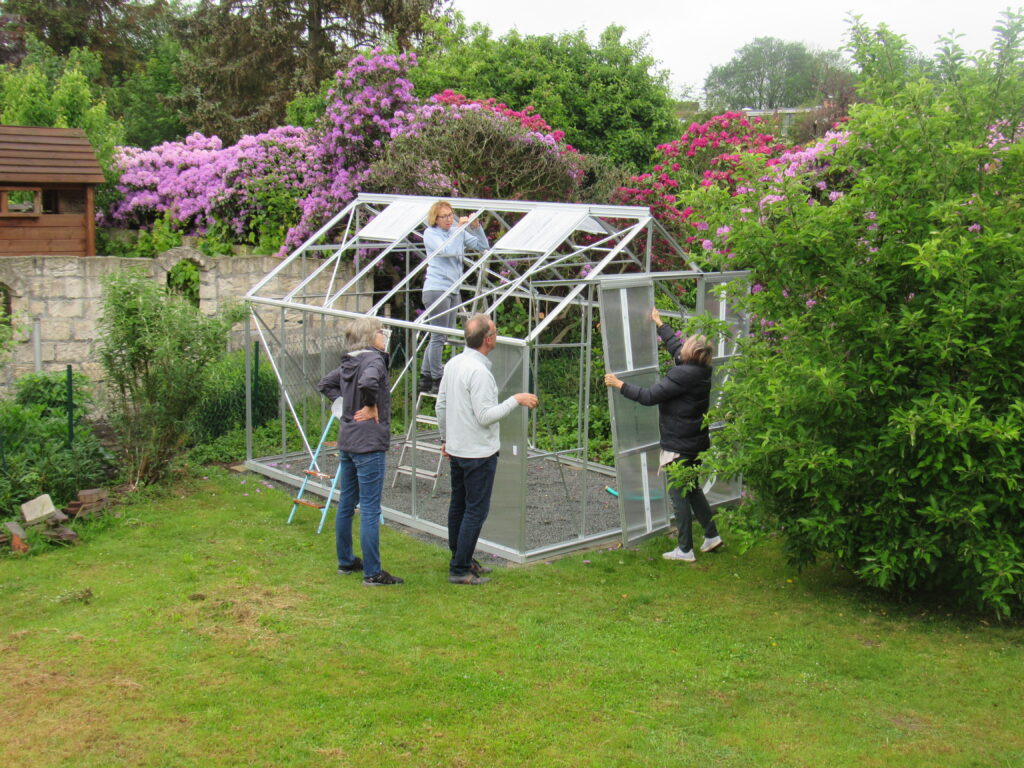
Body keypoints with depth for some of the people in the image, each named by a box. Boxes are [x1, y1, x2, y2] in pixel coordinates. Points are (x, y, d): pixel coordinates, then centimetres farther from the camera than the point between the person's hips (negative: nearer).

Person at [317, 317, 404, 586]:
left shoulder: (349, 362, 11)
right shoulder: (374, 359, -15)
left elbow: (326, 384, 25)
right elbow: (368, 383, -35)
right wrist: (371, 407, -18)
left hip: (347, 441, 9)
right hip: (369, 443, -9)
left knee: (346, 503, 17)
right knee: (370, 509, -4)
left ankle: (345, 561, 30)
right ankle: (372, 572, 2)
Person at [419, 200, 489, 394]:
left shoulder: (458, 232, 12)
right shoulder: (430, 234, -5)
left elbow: (482, 246, 10)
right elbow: (446, 250, -23)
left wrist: (476, 227, -4)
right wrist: (459, 228, -16)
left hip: (453, 291, 7)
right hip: (436, 289, -7)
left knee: (440, 337, 12)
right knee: (438, 337, -6)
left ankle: (425, 378, 20)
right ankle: (436, 381, 0)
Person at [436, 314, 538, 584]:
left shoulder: (453, 364, 6)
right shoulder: (478, 371, -22)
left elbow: (441, 405, 14)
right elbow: (485, 416, -23)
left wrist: (445, 438, 24)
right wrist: (515, 400, -16)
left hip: (456, 449, 9)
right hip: (479, 452, -9)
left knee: (458, 506, 17)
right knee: (476, 510, -1)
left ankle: (461, 559, 30)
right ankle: (460, 569, 3)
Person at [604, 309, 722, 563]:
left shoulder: (682, 375, -23)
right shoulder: (700, 369, 5)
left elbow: (649, 396, -21)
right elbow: (674, 345, 23)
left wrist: (619, 385, -11)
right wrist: (660, 323, 35)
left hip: (679, 445, -9)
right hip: (696, 443, 9)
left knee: (679, 496, 0)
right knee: (692, 489, 23)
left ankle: (685, 550, 7)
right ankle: (712, 535, 28)